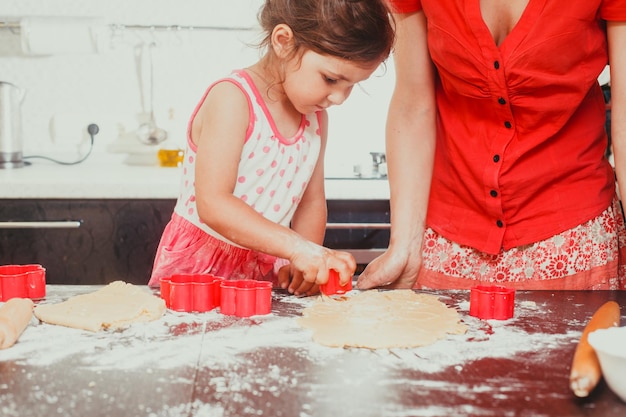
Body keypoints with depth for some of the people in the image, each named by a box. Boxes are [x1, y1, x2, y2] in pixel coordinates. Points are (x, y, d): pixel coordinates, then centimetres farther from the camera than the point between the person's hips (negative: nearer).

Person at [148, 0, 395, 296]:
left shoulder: (316, 116, 4)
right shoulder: (231, 98, -18)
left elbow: (311, 202, 9)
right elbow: (212, 205, -26)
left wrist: (308, 264, -9)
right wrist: (297, 247, -34)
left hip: (266, 269, 5)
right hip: (201, 264, -5)